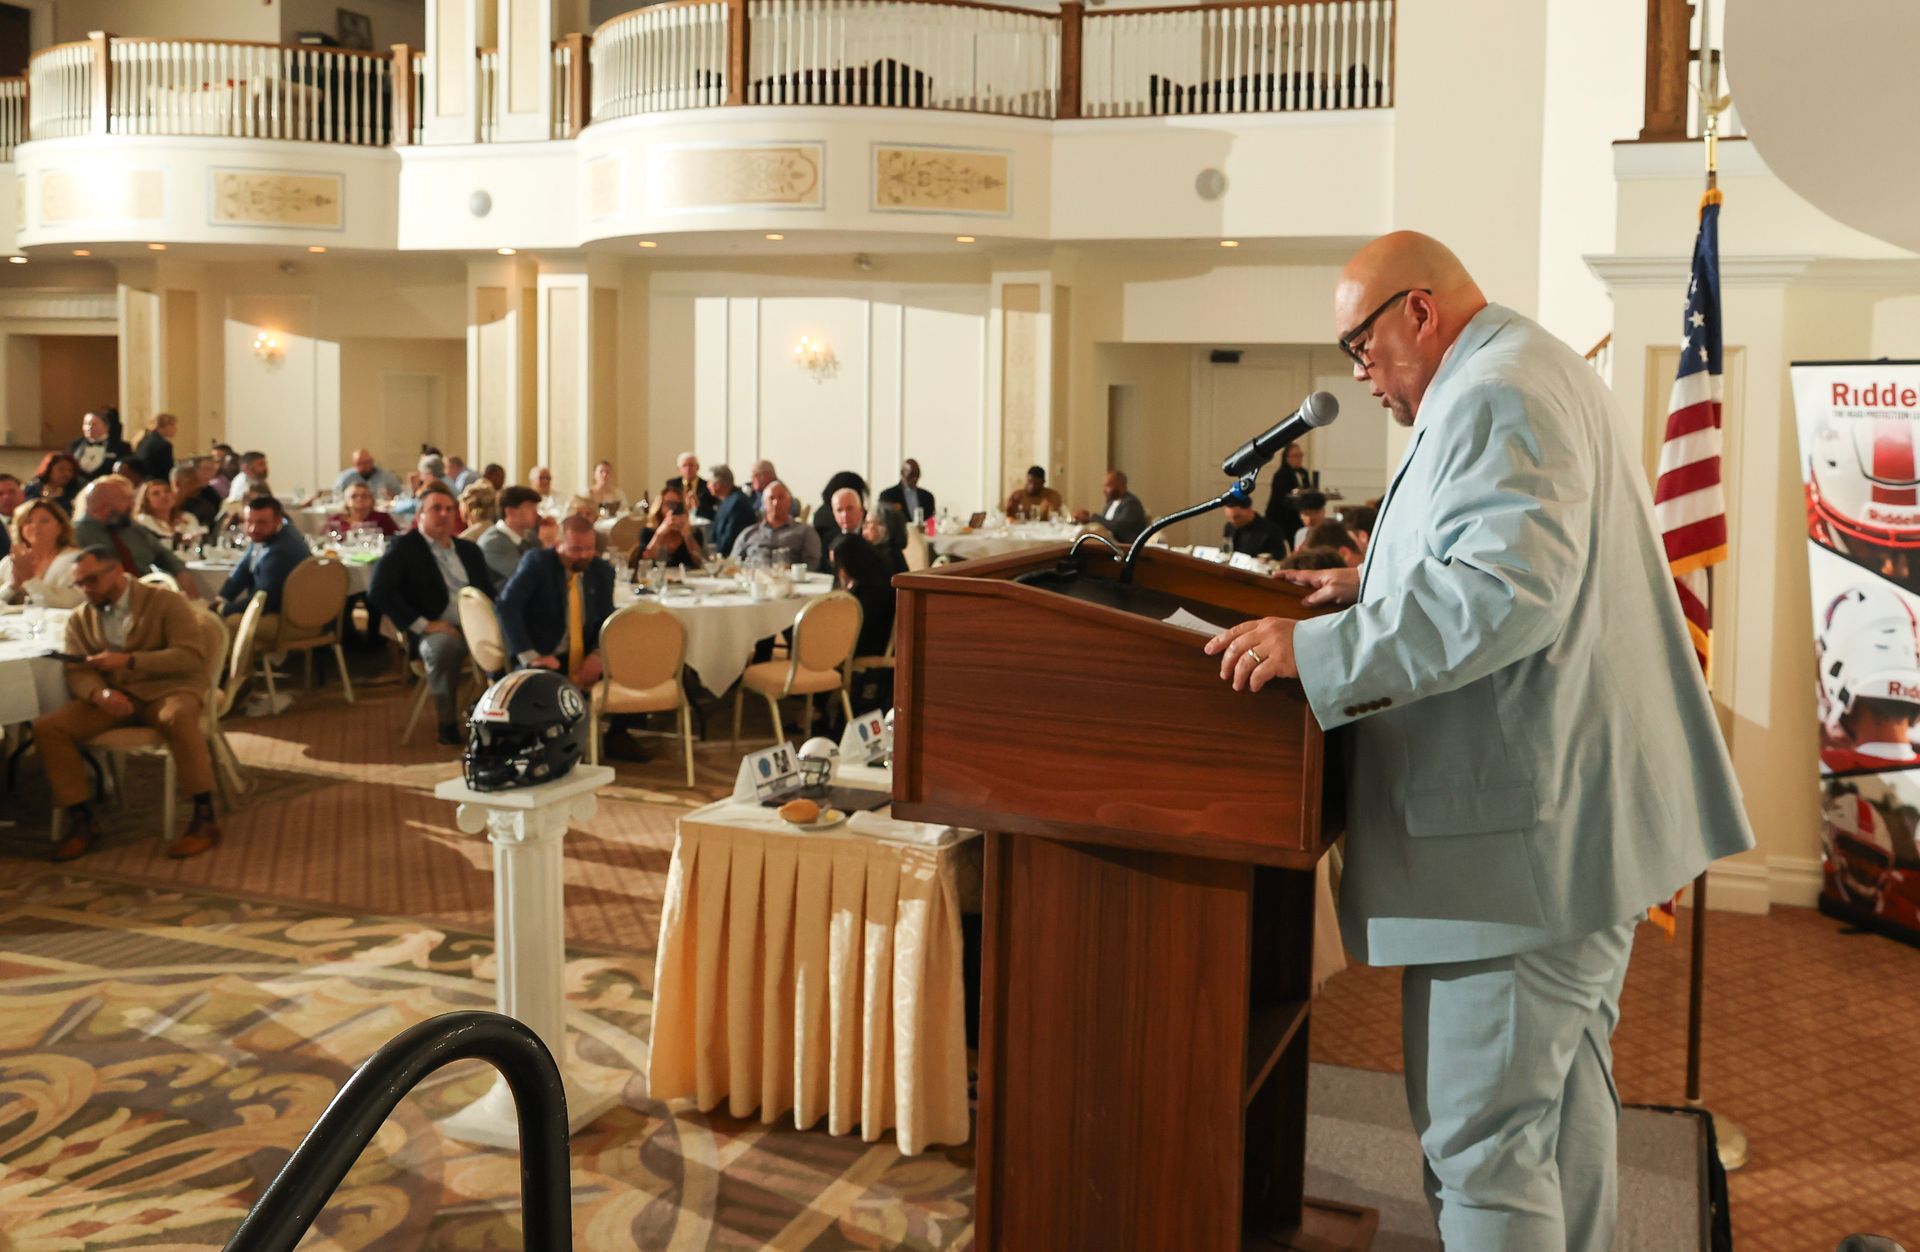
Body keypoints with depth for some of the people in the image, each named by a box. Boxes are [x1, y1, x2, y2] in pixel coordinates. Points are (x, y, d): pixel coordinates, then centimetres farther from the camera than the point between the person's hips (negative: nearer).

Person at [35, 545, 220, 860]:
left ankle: (204, 818, -29)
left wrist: (128, 660, -21)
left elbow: (193, 656, -11)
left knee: (179, 718, -39)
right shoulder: (79, 620, 14)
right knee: (46, 728, -19)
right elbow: (77, 672, 3)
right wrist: (100, 693, -22)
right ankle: (79, 819, -7)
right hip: (112, 697, 5)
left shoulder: (166, 602, -1)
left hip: (166, 690, -5)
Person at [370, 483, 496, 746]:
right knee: (444, 645, -40)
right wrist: (422, 625, -16)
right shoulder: (403, 548, 5)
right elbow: (379, 592, -9)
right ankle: (448, 725, -23)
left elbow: (490, 593, 23)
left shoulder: (469, 550, 22)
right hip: (435, 631, -4)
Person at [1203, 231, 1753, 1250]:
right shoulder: (1542, 371, 19)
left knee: (1481, 1140, -6)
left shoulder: (1494, 398, -16)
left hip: (1534, 834, -12)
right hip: (1588, 814, 12)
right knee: (1563, 1095, 22)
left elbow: (1508, 593, -30)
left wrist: (1315, 650, -28)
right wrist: (1380, 587, 23)